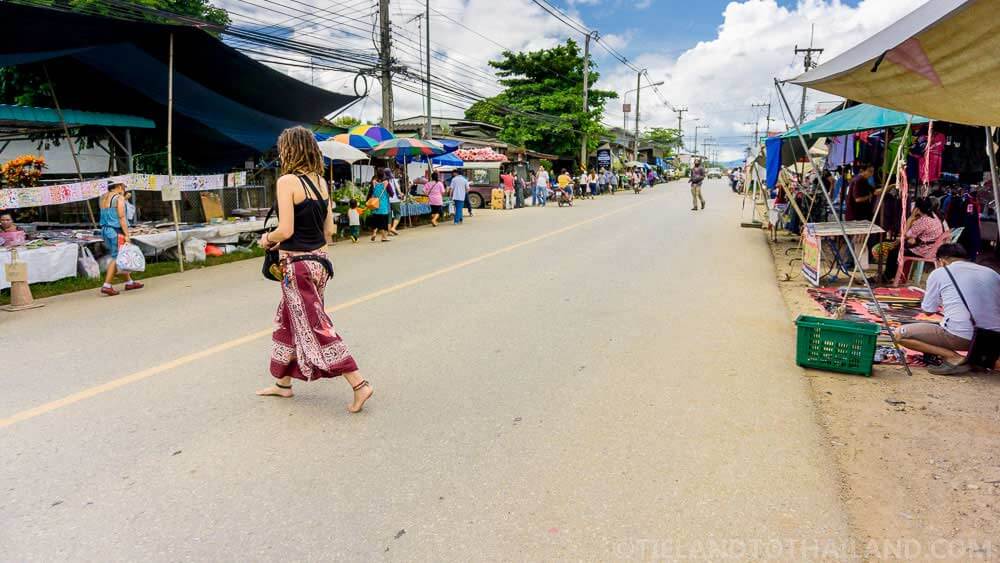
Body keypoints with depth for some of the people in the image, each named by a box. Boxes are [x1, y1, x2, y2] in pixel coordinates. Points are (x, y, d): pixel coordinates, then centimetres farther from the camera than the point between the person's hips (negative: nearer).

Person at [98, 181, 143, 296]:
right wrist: (127, 234, -17)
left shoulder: (103, 198, 15)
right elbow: (121, 217, -15)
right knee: (116, 258, -6)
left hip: (105, 230, 8)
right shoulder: (119, 198, -8)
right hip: (116, 231, -8)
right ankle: (106, 286, -11)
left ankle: (129, 282, 20)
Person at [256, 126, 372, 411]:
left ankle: (359, 385, -1)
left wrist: (267, 239, 0)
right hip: (319, 259, 8)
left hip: (298, 264, -8)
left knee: (314, 327, -1)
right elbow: (329, 229, 8)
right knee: (289, 321, 21)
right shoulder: (321, 181, 7)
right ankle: (283, 383, 34)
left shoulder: (287, 181, -15)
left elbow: (285, 230, -19)